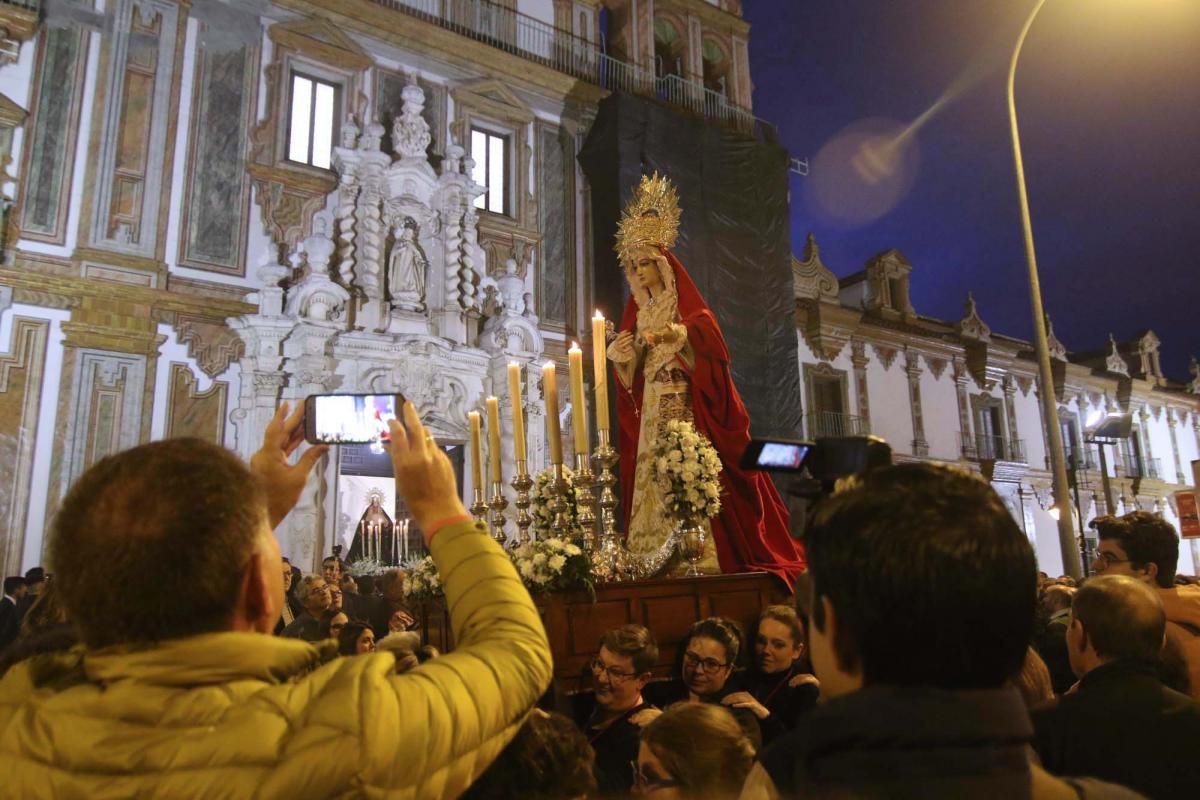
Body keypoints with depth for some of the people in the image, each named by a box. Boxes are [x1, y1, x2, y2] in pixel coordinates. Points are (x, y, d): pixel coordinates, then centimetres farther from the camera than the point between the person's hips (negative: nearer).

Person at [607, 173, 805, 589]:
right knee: (654, 478, -2)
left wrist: (677, 334, -25)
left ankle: (706, 555, -7)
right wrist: (621, 357, -7)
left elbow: (713, 345, -11)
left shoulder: (689, 309, 4)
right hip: (651, 413, 5)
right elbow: (629, 377, 14)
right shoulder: (637, 313, 17)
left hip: (690, 409, -5)